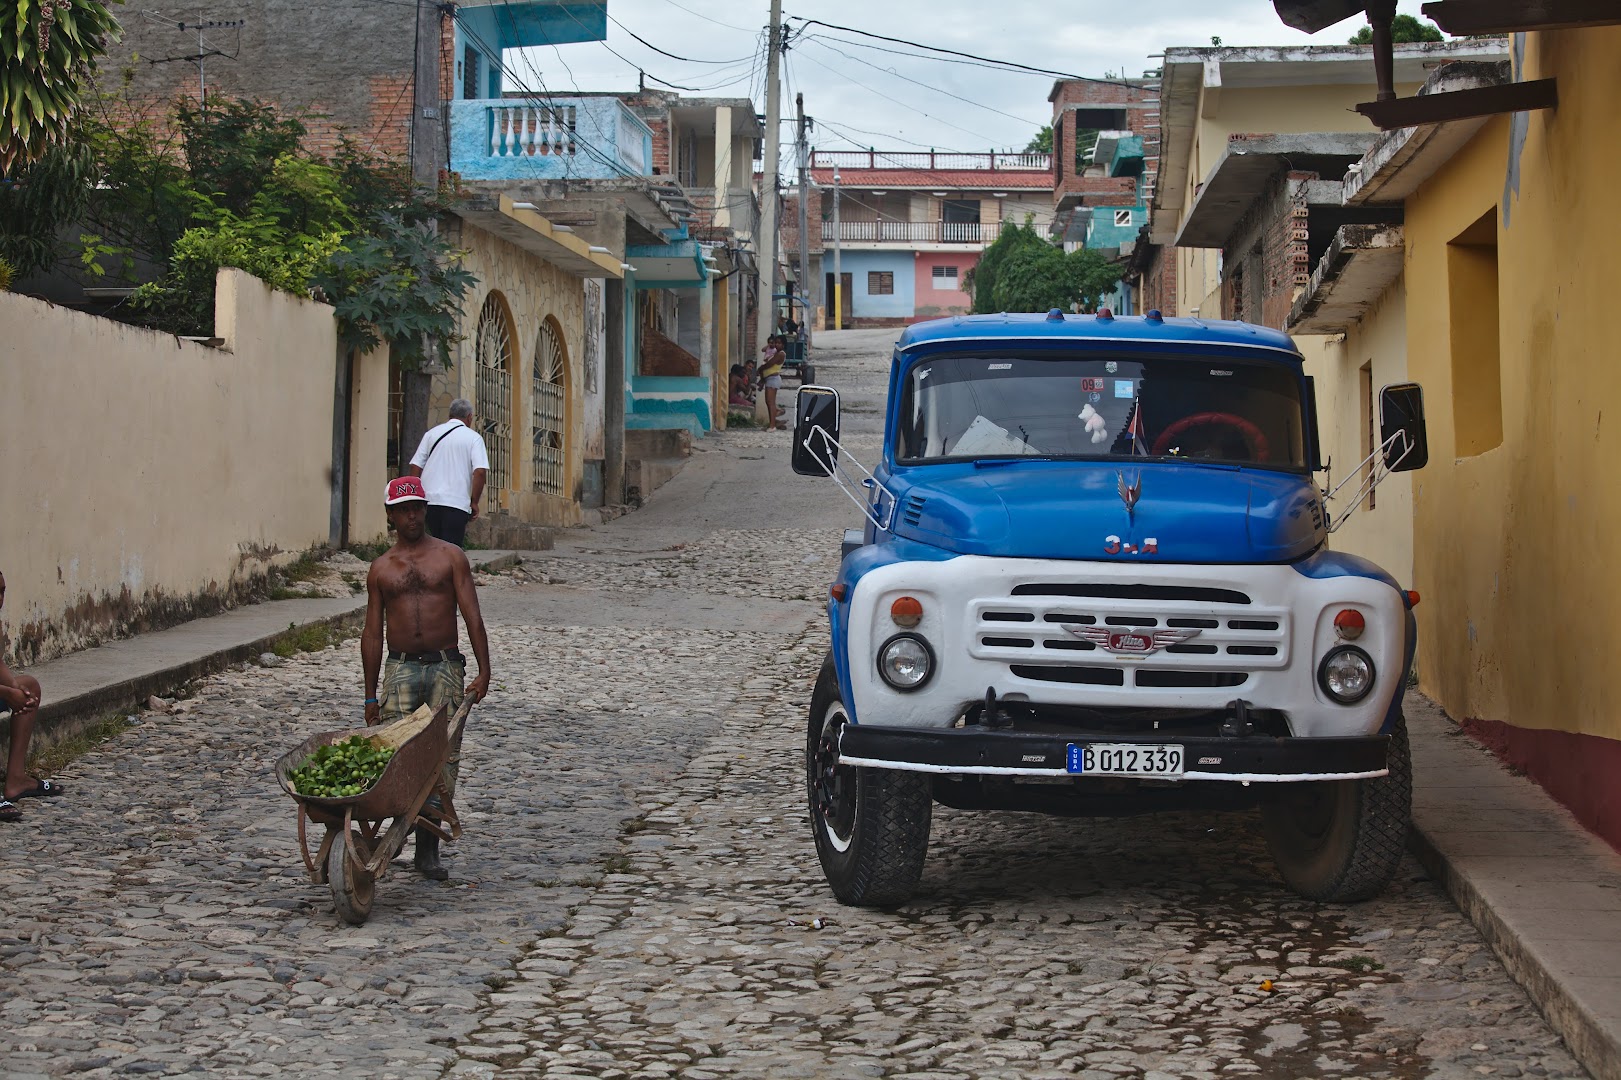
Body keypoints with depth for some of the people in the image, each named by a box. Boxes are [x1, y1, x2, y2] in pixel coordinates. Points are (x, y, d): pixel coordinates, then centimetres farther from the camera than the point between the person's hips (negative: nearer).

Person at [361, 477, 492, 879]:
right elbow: (372, 633, 13)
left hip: (445, 667, -1)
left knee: (443, 757, -3)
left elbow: (473, 617, 1)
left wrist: (484, 672, -9)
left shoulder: (450, 557, 6)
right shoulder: (381, 568, 12)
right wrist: (370, 695, 9)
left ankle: (428, 848, 4)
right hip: (400, 669, 1)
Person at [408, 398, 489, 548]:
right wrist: (474, 502, -2)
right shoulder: (473, 438, 1)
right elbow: (480, 471, -11)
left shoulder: (431, 433, 13)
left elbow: (415, 466, 9)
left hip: (429, 501, 4)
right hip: (457, 503, -4)